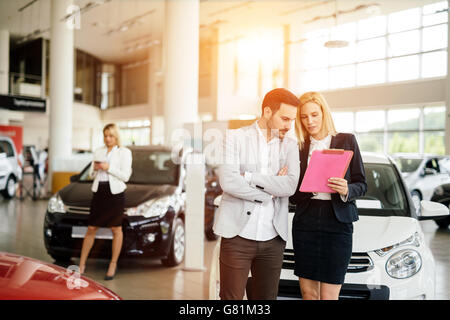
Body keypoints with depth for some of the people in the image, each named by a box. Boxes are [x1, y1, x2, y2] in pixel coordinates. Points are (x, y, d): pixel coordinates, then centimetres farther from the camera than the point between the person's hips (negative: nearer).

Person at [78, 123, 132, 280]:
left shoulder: (124, 152, 1)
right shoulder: (98, 152, 16)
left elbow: (125, 176, -7)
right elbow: (91, 174, 20)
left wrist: (108, 168, -16)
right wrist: (95, 168, -3)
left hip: (115, 192, -4)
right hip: (99, 191, 4)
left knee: (116, 230, 4)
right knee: (91, 229, 4)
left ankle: (113, 265, 13)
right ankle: (81, 265, 10)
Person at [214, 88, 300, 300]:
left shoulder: (290, 145, 10)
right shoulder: (234, 138, 0)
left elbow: (290, 186, -6)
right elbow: (228, 182, -14)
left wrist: (249, 176, -11)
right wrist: (270, 191, -6)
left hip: (273, 238, 4)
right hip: (238, 235, -3)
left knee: (266, 296, 10)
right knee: (231, 296, 0)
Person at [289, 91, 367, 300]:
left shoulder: (346, 141, 5)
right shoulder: (298, 147, 10)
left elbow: (362, 184, 4)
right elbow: (293, 195, 8)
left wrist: (346, 190, -17)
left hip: (337, 222, -2)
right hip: (305, 222, 3)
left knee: (329, 296, -4)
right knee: (308, 293, 7)